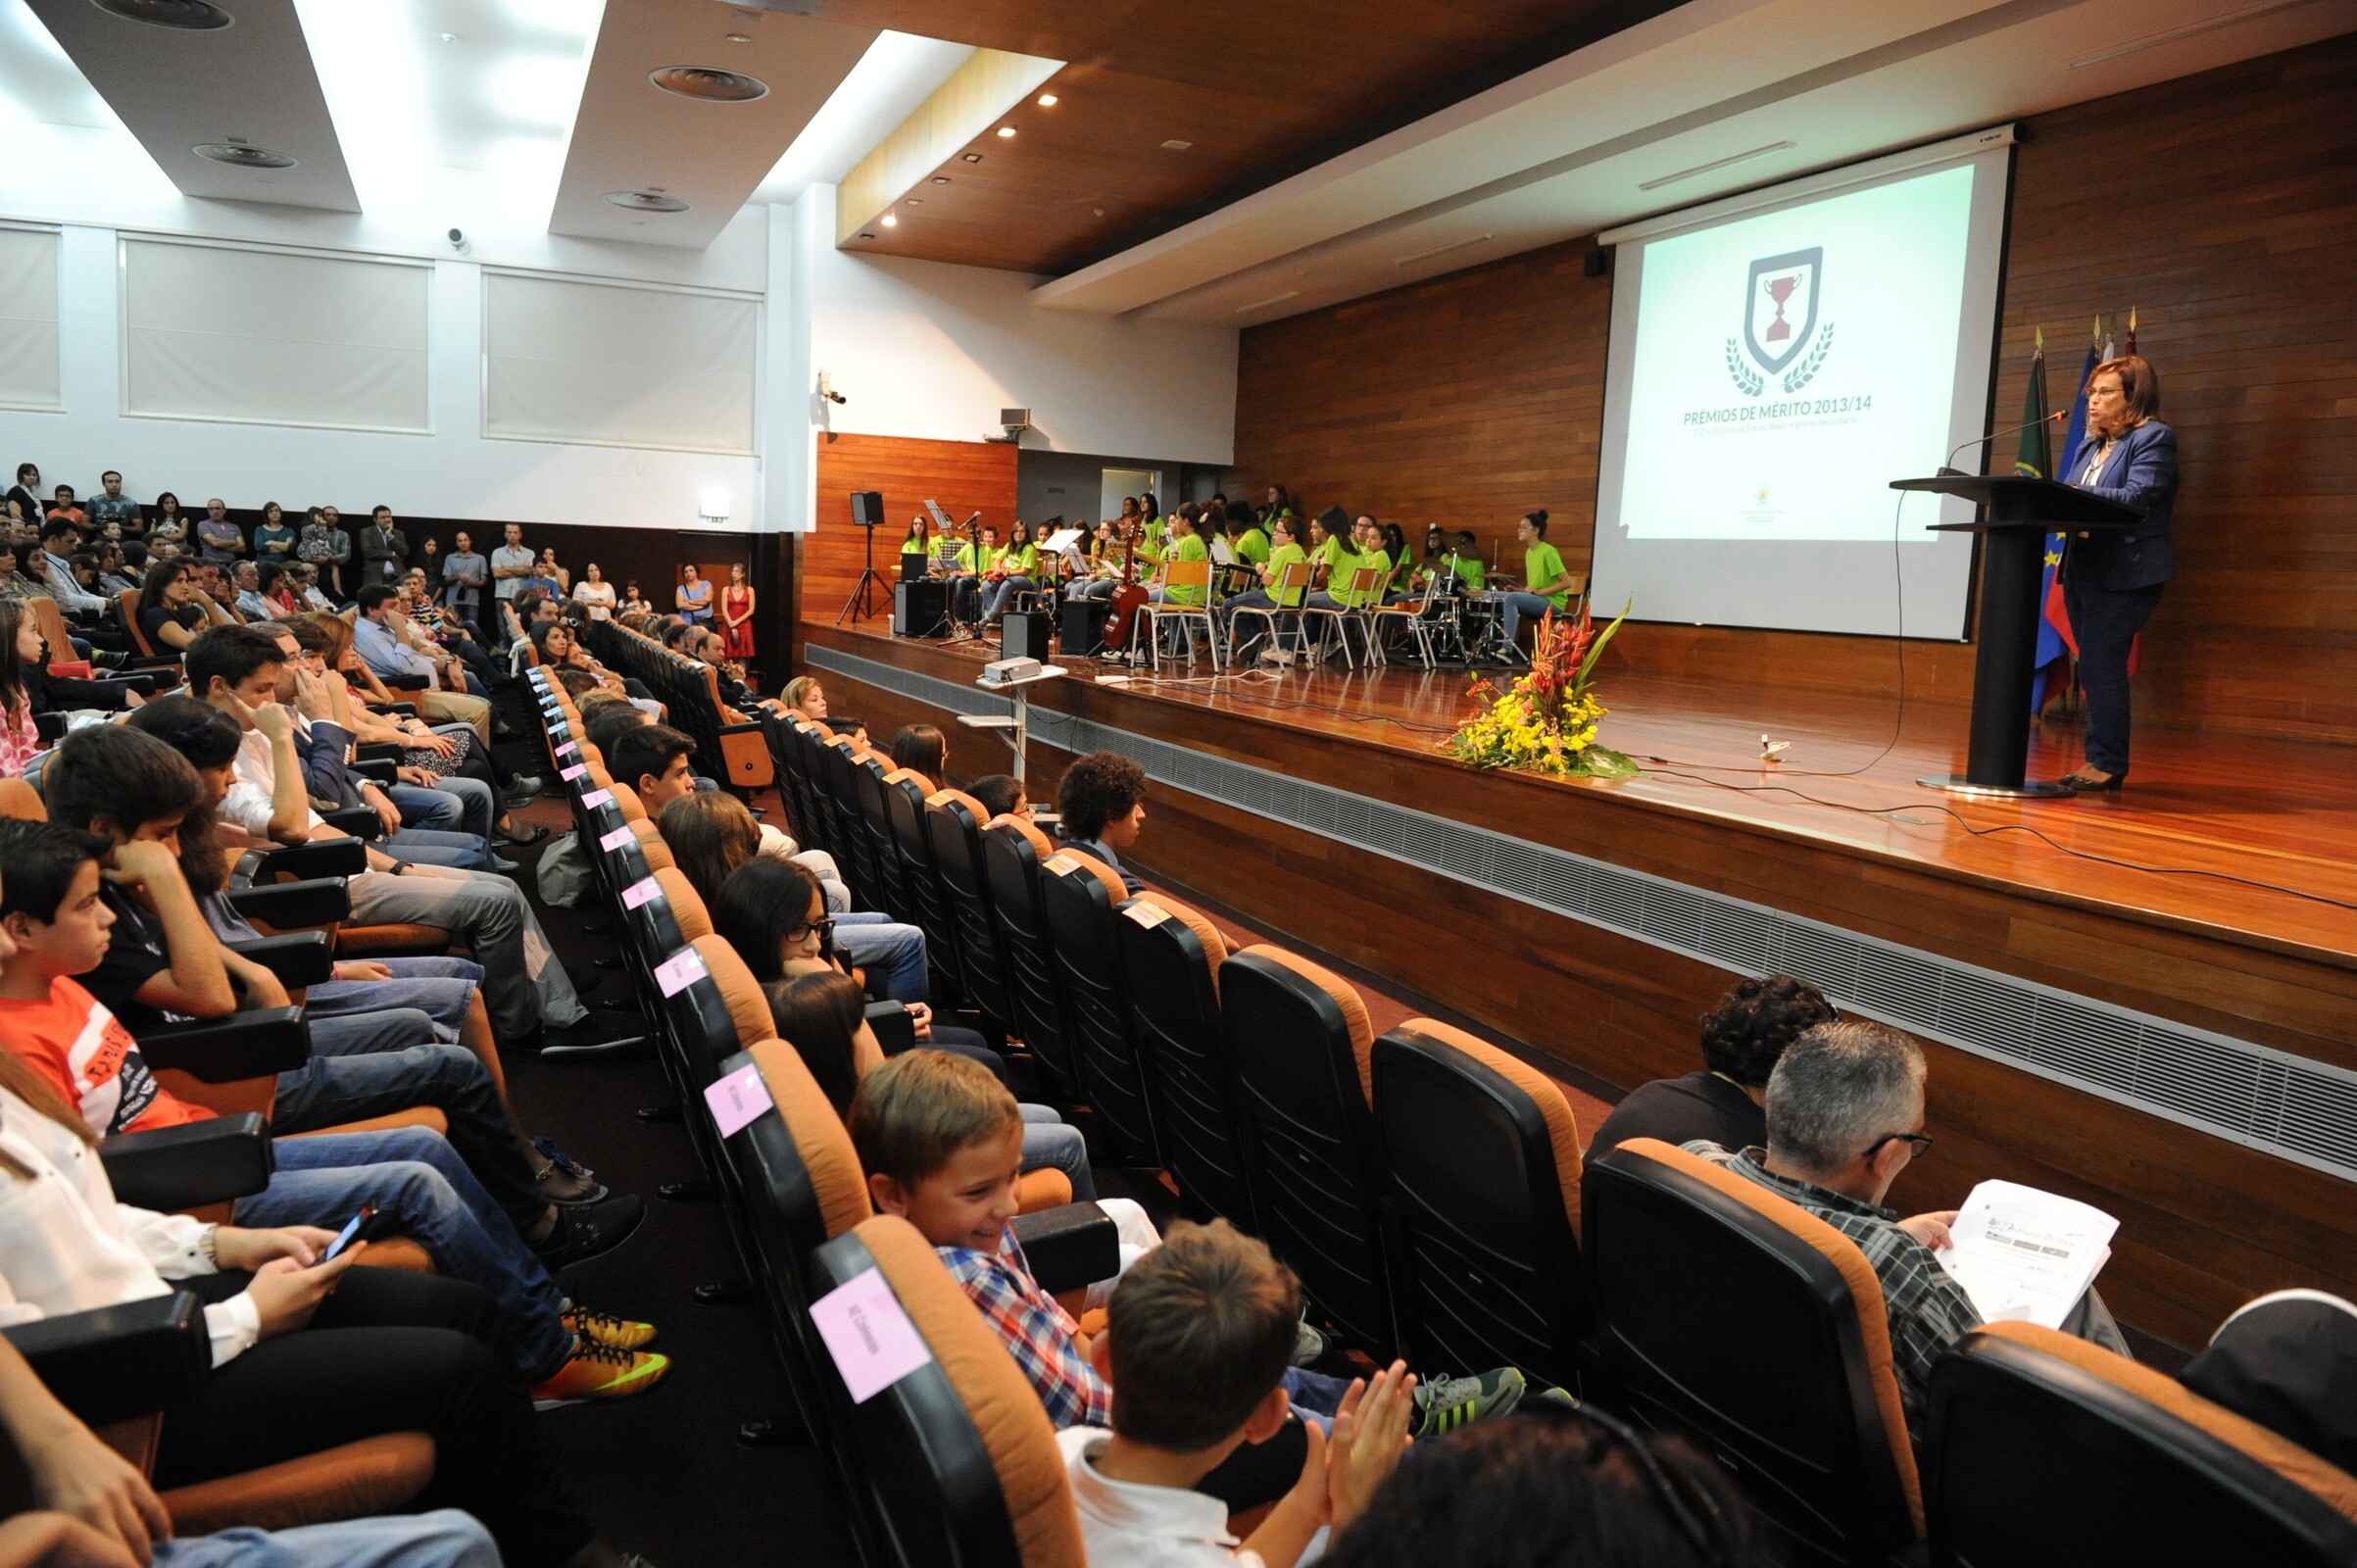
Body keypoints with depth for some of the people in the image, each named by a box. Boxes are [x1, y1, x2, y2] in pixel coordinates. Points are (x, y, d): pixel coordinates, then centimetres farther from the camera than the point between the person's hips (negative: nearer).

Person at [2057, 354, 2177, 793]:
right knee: (2095, 668, 9)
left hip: (2126, 572, -8)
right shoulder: (2090, 447, 21)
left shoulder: (2154, 438, -4)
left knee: (2101, 665, -13)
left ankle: (2107, 764, -8)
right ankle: (2100, 761, 13)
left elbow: (2136, 497, -19)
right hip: (2084, 569, 8)